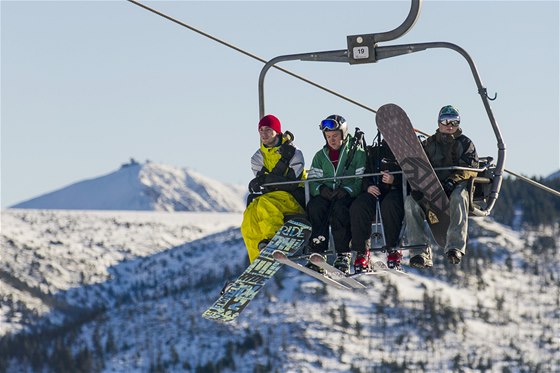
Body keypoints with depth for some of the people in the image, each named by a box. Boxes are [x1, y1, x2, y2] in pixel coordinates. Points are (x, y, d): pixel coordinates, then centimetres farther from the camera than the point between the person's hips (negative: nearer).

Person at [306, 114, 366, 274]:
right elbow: (313, 181, 12)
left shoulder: (357, 153, 3)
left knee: (339, 207, -36)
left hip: (349, 196, -4)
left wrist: (347, 190, -22)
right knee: (314, 206, -29)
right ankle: (318, 253, -31)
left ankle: (343, 255, -34)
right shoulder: (321, 156, 18)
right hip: (326, 195, 4)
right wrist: (321, 189, -11)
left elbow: (362, 180, -5)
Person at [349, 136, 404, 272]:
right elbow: (365, 175, 18)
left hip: (396, 190, -3)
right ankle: (361, 252, -26)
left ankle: (393, 249, -30)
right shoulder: (375, 151, 21)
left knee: (389, 205, -39)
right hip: (375, 190, 3)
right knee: (358, 207, -28)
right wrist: (368, 186, -3)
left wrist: (394, 180, -16)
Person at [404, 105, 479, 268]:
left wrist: (453, 181, -19)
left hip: (456, 188, -2)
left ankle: (456, 246, -43)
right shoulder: (429, 144, 21)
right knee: (410, 202, -28)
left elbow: (471, 167, -1)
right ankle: (420, 252, -33)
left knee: (458, 196, -39)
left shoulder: (465, 143, 14)